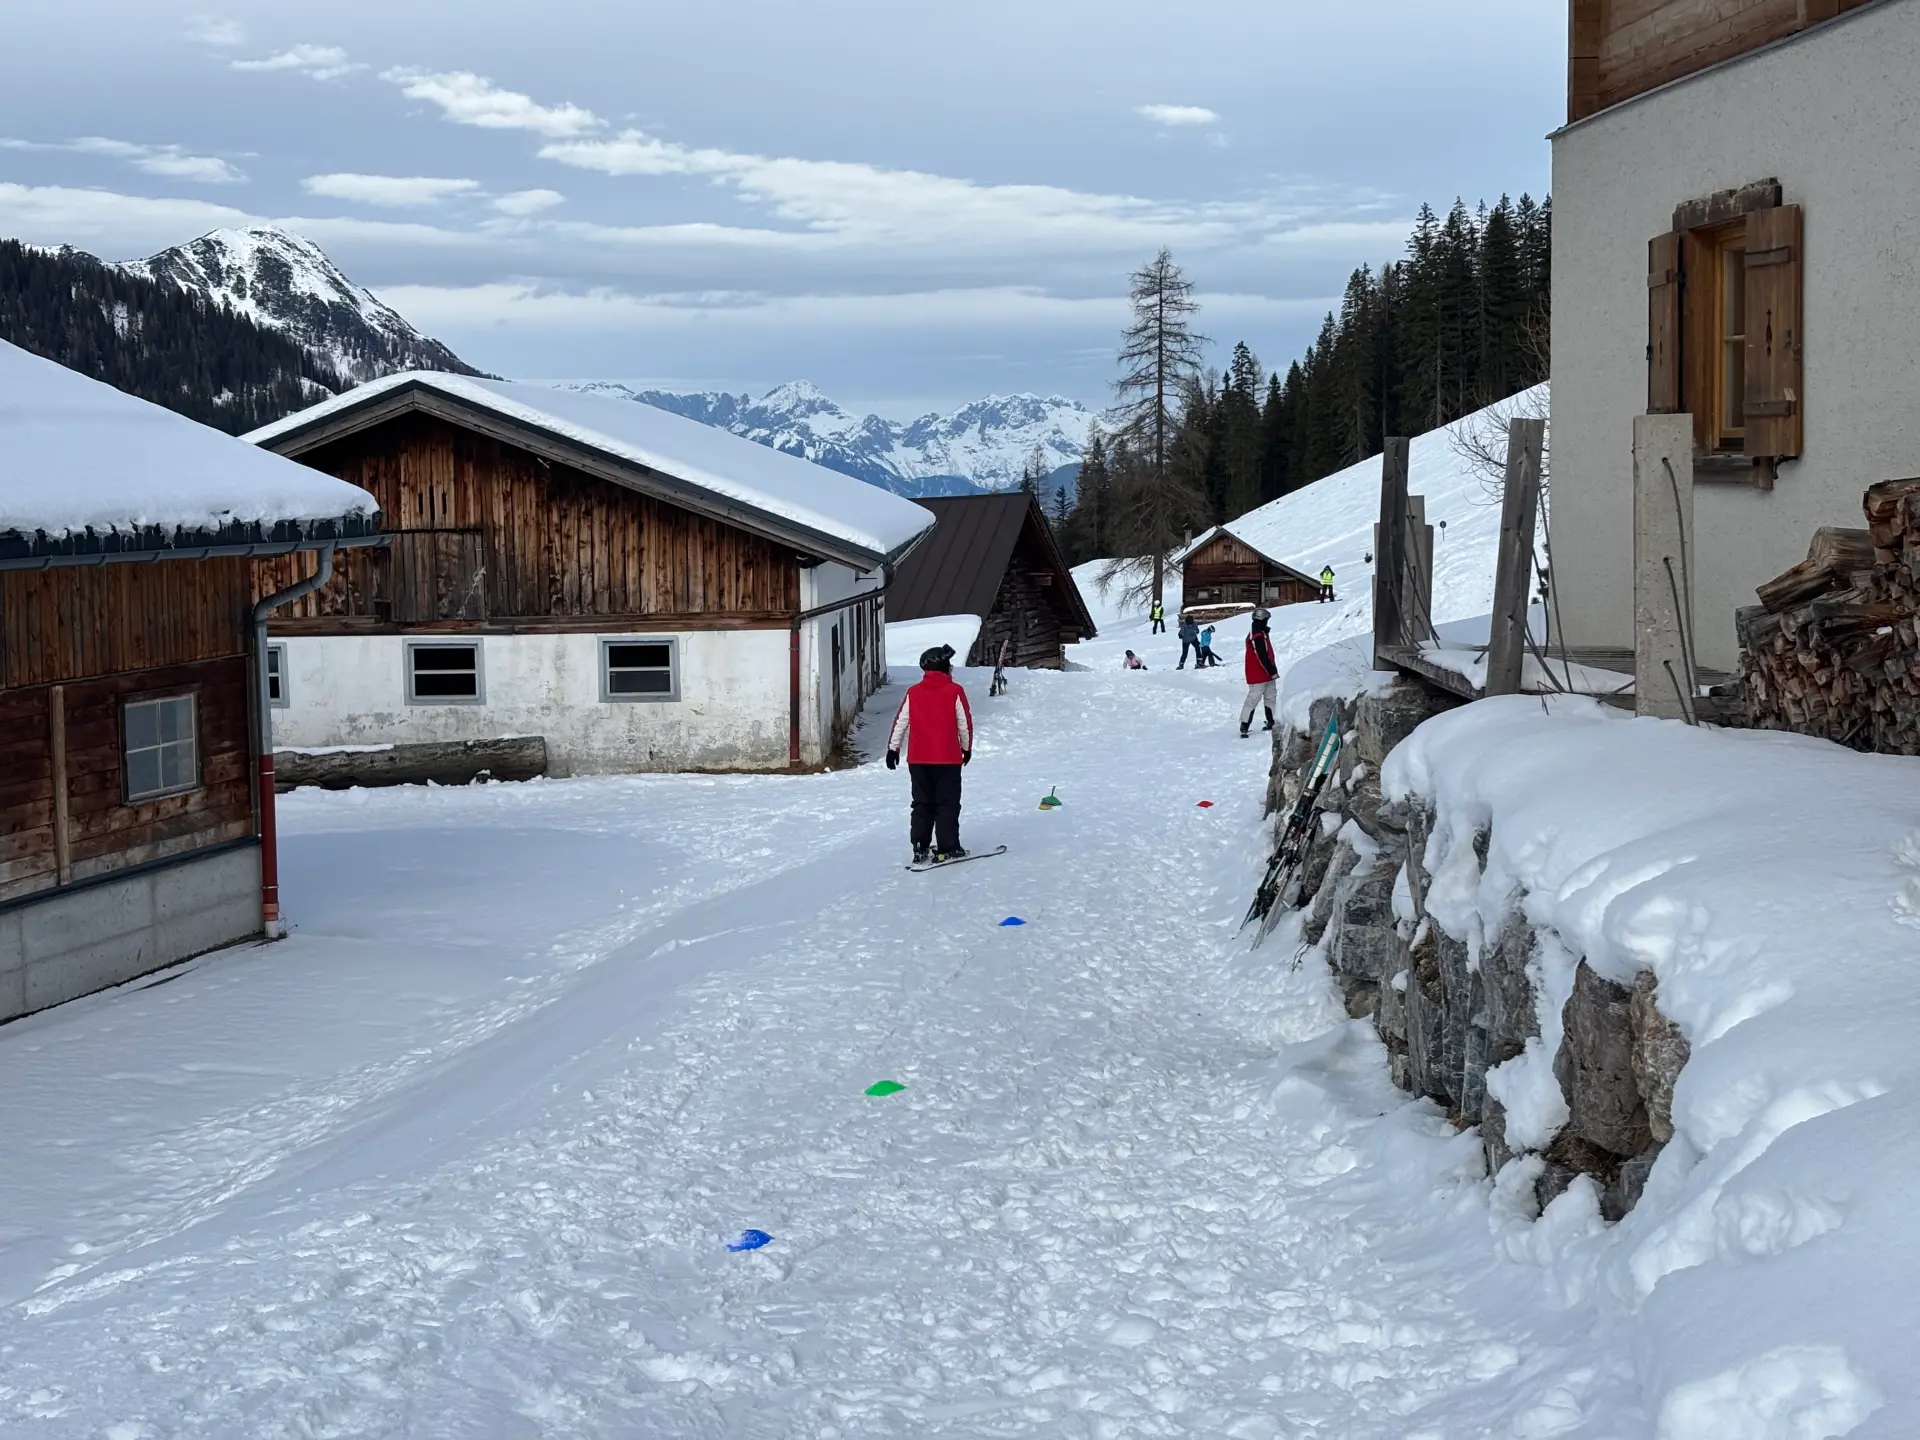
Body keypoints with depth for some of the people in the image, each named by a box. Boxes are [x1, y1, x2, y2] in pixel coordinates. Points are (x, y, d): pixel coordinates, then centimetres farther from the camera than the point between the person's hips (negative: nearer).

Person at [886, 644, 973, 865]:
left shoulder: (913, 693, 2)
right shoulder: (954, 692, -6)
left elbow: (900, 722, 4)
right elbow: (964, 724, -1)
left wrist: (893, 748, 12)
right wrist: (967, 748, 14)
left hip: (918, 759, 3)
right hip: (948, 758, -3)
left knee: (922, 804, 12)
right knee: (947, 804, 3)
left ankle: (920, 849, 10)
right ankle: (947, 849, 1)